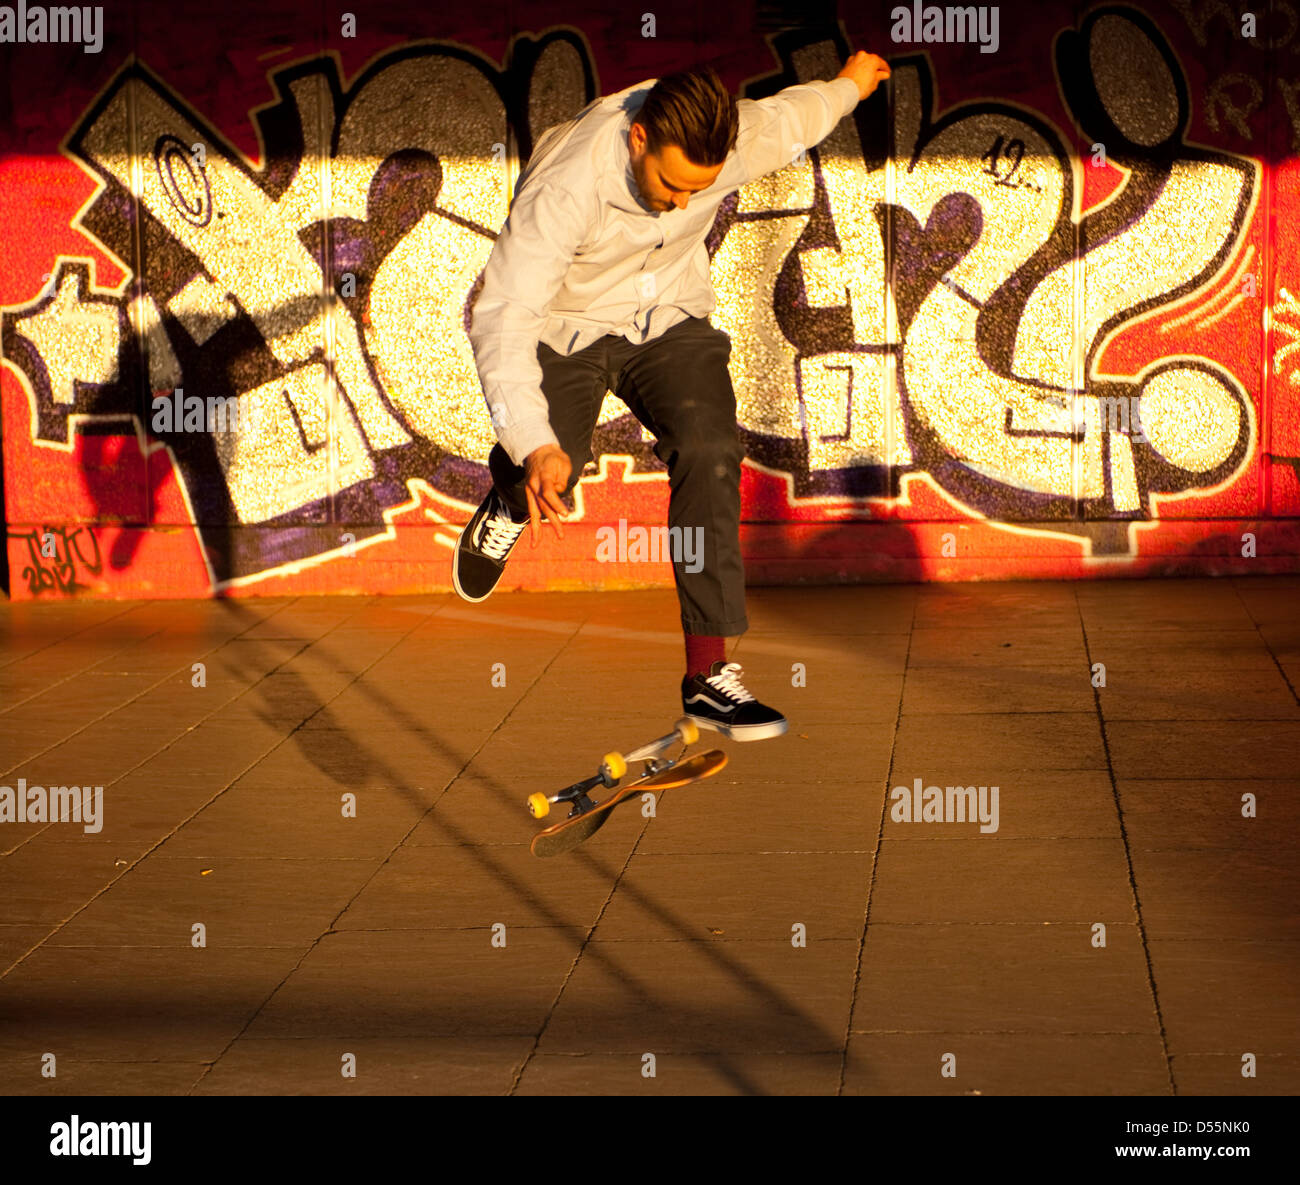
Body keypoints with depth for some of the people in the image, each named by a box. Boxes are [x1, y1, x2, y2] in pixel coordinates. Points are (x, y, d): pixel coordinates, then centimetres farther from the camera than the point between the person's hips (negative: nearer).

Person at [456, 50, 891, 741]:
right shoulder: (565, 186, -36)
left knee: (709, 451, -20)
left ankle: (709, 675, -17)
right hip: (563, 328, -3)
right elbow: (504, 318, -39)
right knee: (550, 469, -22)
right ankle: (508, 505, 20)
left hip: (669, 320, 3)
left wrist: (849, 85, 27)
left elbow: (792, 117, 4)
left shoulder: (739, 137, -22)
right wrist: (534, 446, -51)